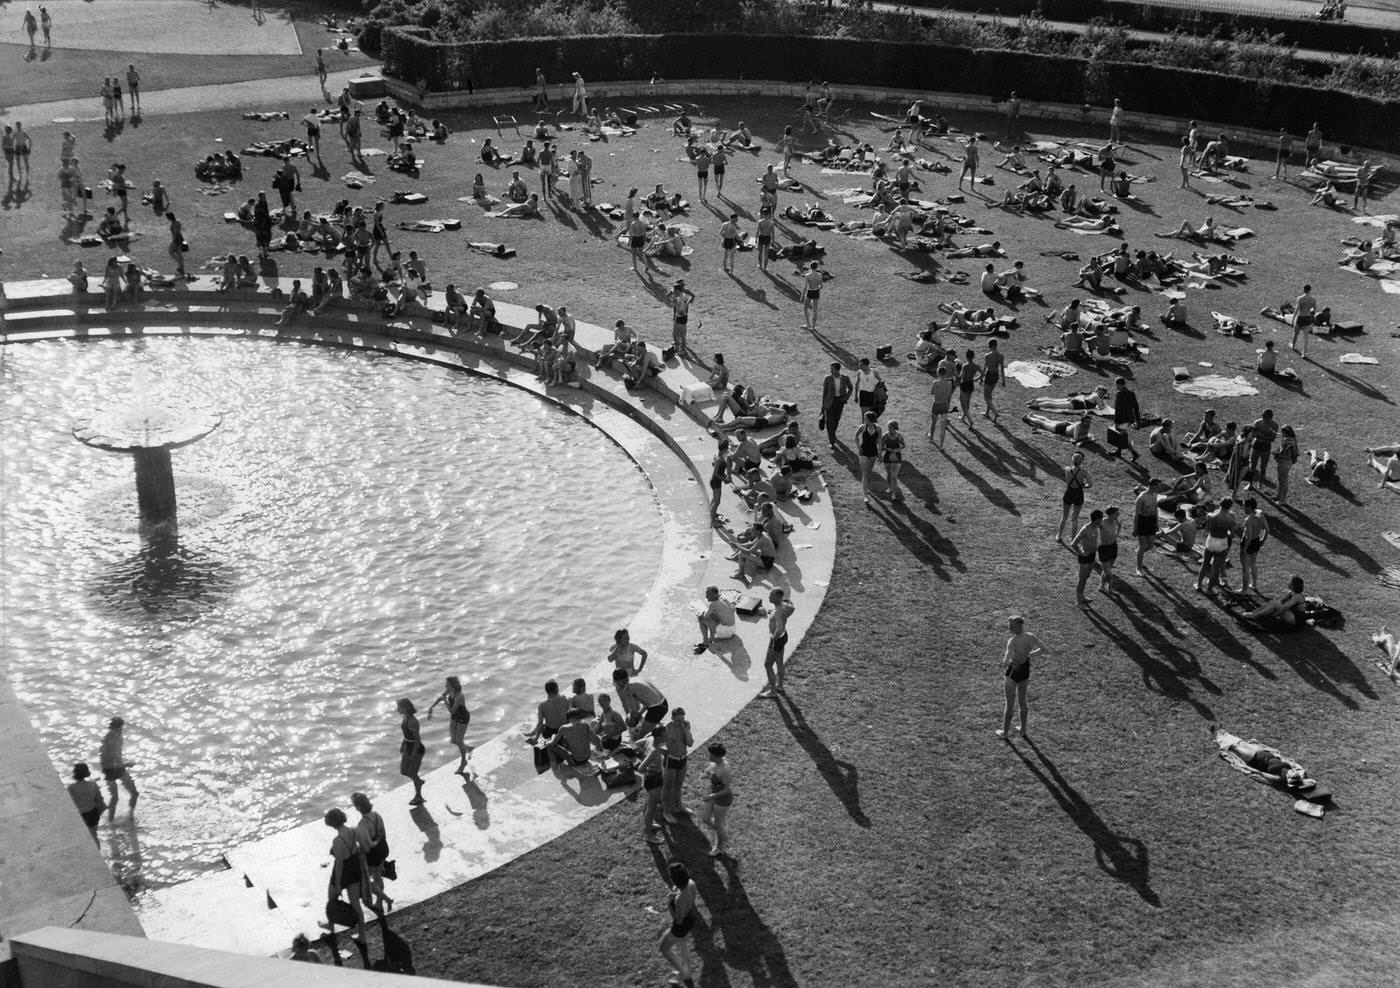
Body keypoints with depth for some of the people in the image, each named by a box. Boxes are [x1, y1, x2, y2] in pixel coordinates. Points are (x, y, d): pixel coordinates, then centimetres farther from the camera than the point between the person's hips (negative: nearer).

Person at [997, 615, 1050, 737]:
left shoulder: (1012, 642, -28)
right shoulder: (1030, 636, -11)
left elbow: (1006, 662, -37)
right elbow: (1046, 651, -2)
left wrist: (1004, 663, -13)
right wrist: (1029, 654, 5)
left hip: (1013, 671, -6)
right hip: (1025, 670, 6)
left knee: (1010, 703, 11)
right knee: (1022, 700, 25)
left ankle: (1005, 732, 26)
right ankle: (1023, 728, 39)